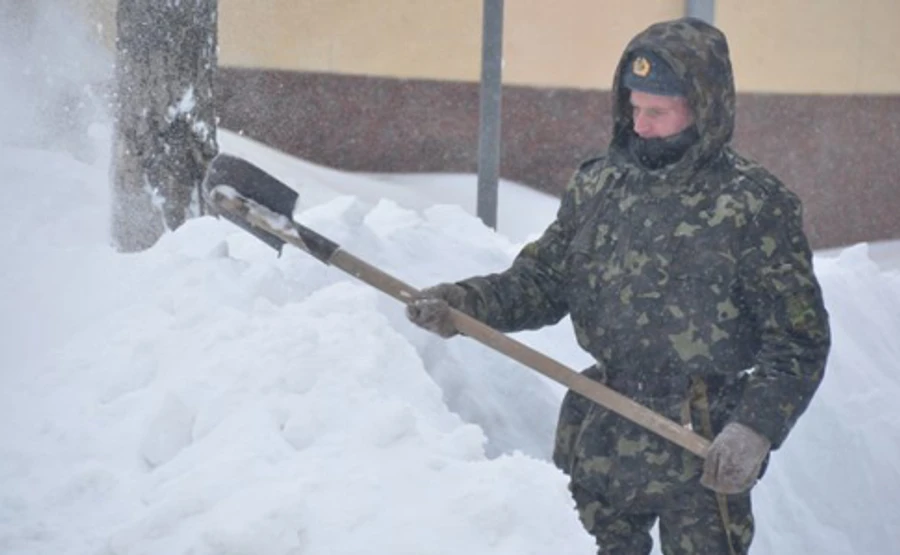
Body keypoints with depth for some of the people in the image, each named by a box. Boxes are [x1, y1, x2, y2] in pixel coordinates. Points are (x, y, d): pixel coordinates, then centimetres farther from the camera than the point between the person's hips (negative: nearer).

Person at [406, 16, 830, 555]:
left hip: (701, 454, -5)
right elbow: (544, 279, 8)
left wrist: (756, 429, -21)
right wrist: (468, 301, -9)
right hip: (598, 443, 5)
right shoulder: (599, 184, 4)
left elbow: (799, 343, -9)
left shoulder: (756, 206, -10)